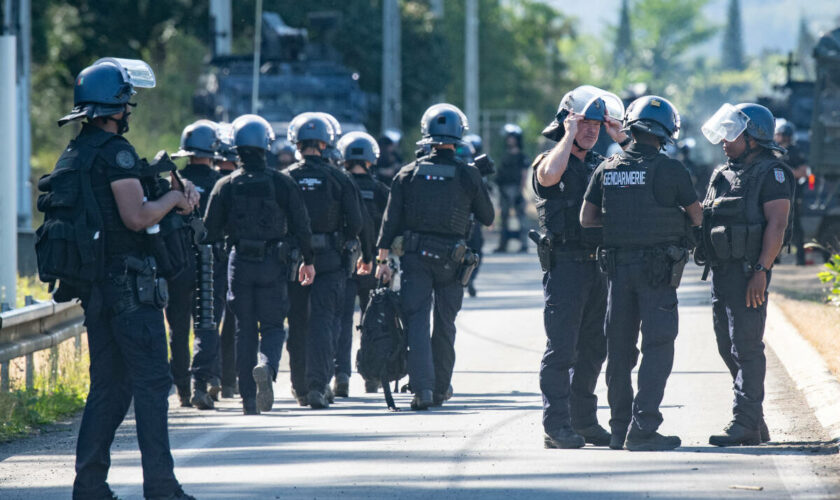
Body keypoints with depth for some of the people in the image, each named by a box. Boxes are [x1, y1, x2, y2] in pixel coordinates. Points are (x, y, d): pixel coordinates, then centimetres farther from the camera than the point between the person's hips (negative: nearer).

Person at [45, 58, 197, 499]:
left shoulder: (75, 153, 15)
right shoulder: (115, 152, -14)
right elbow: (137, 217, -22)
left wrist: (172, 195, 12)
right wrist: (173, 198, -4)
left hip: (94, 288, 9)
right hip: (129, 282, -9)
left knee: (108, 386, 12)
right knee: (151, 382, -5)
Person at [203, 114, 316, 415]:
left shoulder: (225, 186, -2)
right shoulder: (281, 183, -4)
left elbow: (211, 231, 2)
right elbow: (301, 226, -1)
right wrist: (308, 260, 10)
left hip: (240, 264, 1)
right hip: (272, 264, -1)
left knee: (244, 330, 8)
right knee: (272, 325, 7)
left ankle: (249, 400, 6)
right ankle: (267, 365, -26)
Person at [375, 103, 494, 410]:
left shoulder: (409, 173, 1)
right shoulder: (468, 176, -2)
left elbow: (390, 220, 0)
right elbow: (487, 218, 8)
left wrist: (382, 260, 4)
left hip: (415, 257, 0)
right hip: (450, 258, 0)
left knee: (416, 320, -1)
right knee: (445, 324, 12)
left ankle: (422, 387, -14)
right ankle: (441, 387, 20)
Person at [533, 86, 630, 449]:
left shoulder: (600, 166, 17)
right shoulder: (549, 161, -3)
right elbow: (550, 175, -27)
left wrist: (623, 140, 4)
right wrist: (570, 135, -16)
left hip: (596, 265, 7)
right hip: (564, 264, -7)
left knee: (593, 348, 11)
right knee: (562, 348, -9)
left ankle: (584, 421, 19)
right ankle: (556, 426, -9)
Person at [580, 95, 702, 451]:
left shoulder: (606, 169, 3)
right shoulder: (670, 170, -9)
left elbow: (586, 219, 6)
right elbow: (697, 217, 0)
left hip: (618, 265, 5)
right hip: (657, 271, -5)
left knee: (620, 348, 12)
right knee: (657, 348, -2)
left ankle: (619, 428, 16)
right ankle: (642, 429, -10)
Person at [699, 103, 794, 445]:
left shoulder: (771, 173, -7)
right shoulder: (723, 175, 19)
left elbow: (776, 225, -15)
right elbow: (706, 220, 24)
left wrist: (761, 270, -22)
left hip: (748, 272, -9)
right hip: (721, 271, 9)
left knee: (746, 348, -10)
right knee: (728, 348, 10)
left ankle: (746, 424, -10)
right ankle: (755, 422, 17)